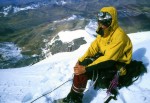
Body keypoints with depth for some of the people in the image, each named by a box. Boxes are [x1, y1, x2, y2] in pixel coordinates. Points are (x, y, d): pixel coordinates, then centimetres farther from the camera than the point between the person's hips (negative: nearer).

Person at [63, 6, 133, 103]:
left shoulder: (119, 36, -25)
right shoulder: (104, 32, 2)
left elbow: (108, 60, -30)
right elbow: (93, 48, 2)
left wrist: (85, 68, -32)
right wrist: (80, 61, -12)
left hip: (116, 65, -8)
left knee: (83, 71, -22)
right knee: (81, 66, -12)